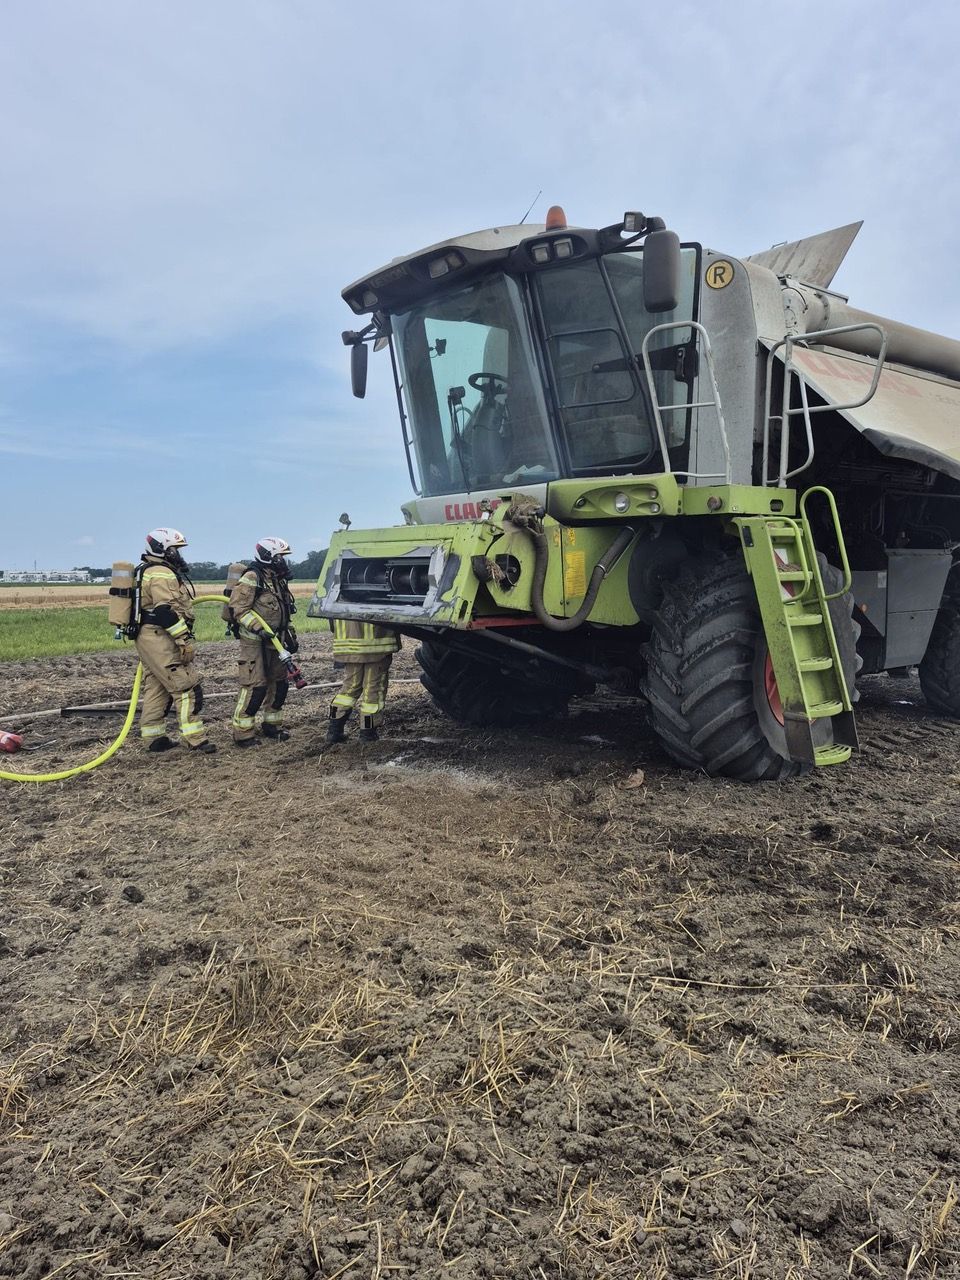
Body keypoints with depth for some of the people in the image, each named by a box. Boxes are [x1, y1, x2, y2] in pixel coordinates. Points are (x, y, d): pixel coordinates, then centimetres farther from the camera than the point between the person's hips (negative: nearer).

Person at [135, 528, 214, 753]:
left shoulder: (148, 571, 20)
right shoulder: (162, 574, -14)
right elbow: (166, 611, -23)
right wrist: (185, 640, -22)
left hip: (148, 638, 11)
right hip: (161, 639, -11)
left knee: (156, 689, 14)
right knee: (187, 687, -8)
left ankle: (154, 737, 19)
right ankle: (195, 738, -8)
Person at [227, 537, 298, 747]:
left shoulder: (278, 580, 15)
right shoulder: (252, 578, -13)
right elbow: (238, 608, -19)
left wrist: (290, 636, 20)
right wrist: (258, 628, -25)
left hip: (274, 641, 9)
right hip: (254, 641, -9)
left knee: (279, 683, 14)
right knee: (256, 686, -10)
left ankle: (272, 725, 28)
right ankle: (243, 733, -2)